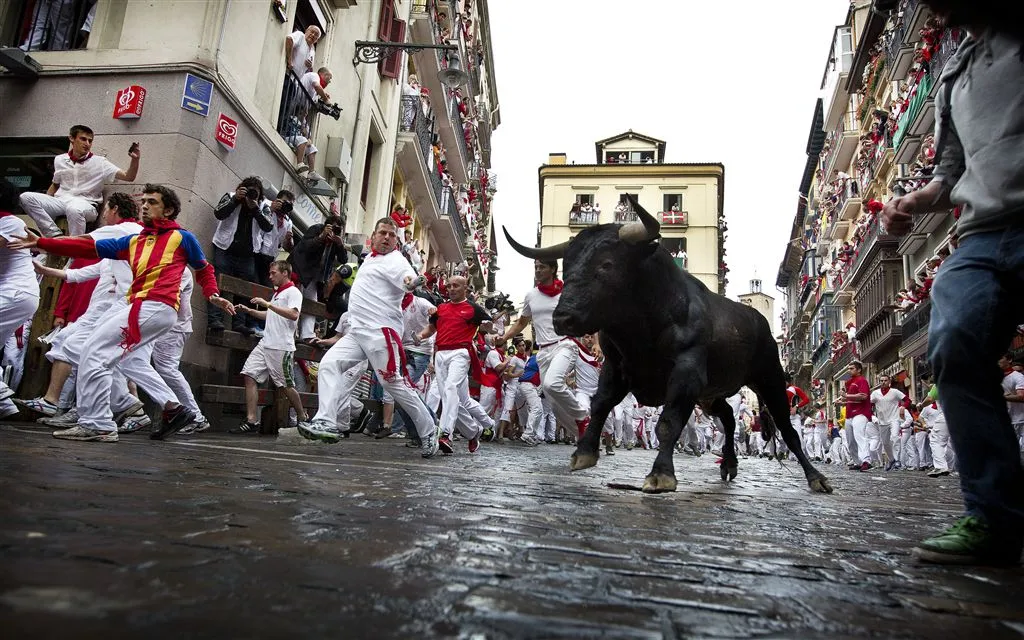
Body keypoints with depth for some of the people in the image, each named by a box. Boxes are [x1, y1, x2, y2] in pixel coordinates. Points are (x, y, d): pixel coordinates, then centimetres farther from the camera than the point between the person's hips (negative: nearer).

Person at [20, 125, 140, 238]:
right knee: (26, 197, -19)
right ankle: (56, 235, -20)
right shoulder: (59, 160, 13)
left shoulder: (99, 162, 2)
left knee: (74, 209, -40)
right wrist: (43, 204, 14)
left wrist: (135, 159, -25)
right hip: (60, 202, 5)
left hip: (85, 204, -5)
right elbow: (55, 185, 26)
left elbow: (128, 177, -7)